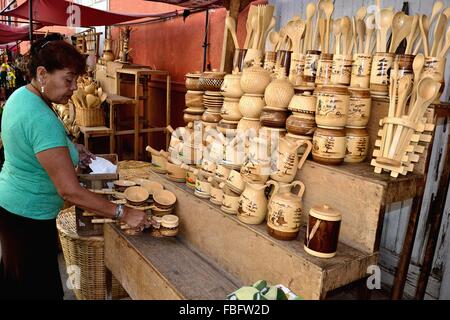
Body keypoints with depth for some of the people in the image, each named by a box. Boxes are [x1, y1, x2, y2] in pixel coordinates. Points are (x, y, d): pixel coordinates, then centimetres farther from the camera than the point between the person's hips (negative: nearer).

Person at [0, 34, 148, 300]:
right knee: (41, 288, 8)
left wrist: (69, 148, 5)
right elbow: (70, 191, -32)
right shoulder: (43, 120, -31)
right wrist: (124, 213, -27)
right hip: (29, 218, -10)